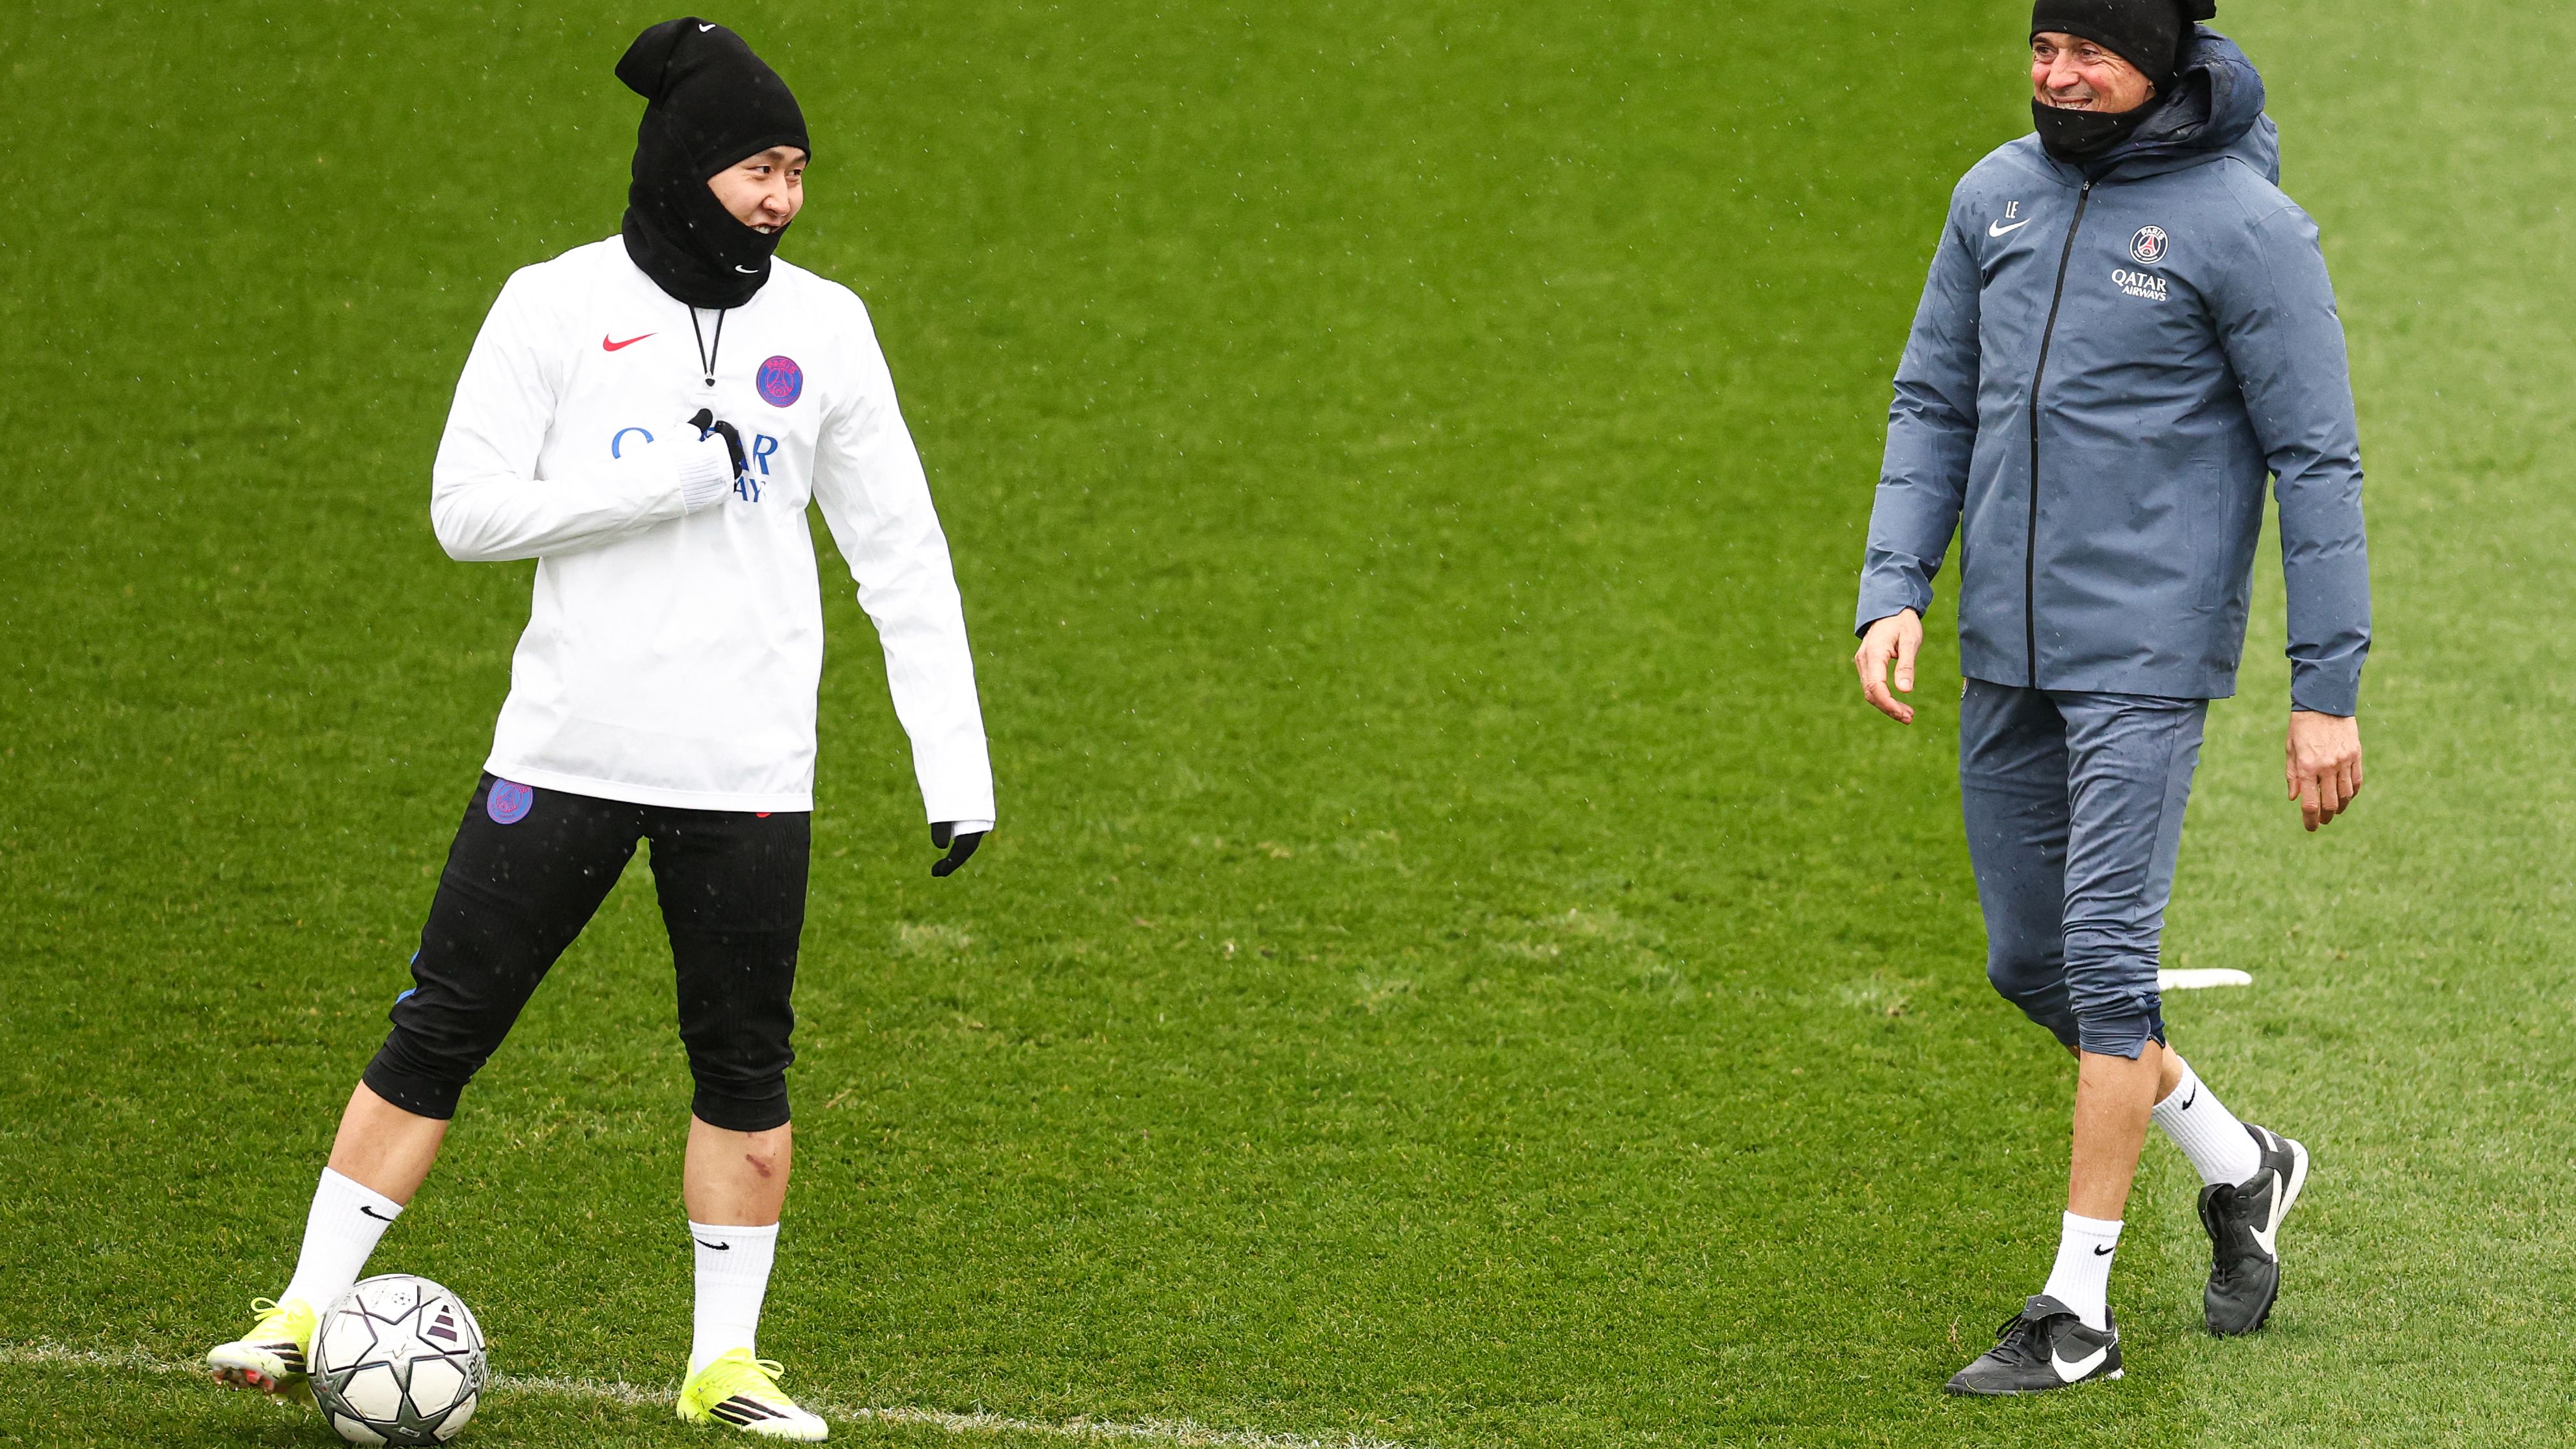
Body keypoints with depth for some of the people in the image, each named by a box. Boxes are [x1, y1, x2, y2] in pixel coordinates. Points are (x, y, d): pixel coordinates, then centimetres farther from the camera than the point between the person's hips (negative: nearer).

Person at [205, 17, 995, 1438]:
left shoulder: (822, 325, 3)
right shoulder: (557, 307, -5)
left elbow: (901, 550, 7)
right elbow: (466, 508, -8)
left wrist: (954, 758, 3)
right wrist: (671, 478, -17)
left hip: (746, 769, 2)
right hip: (566, 748, -2)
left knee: (743, 1060, 6)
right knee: (437, 1029, 0)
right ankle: (308, 1312, 10)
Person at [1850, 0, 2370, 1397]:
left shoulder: (2246, 227, -11)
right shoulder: (1998, 197, 6)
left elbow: (2317, 463, -9)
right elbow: (1933, 406, 12)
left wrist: (2328, 690, -10)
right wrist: (1893, 593, -1)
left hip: (2149, 653, -7)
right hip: (2007, 652, 7)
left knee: (2105, 947, -10)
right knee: (2030, 961, 11)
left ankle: (2078, 1308, -3)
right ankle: (2239, 1169, 33)